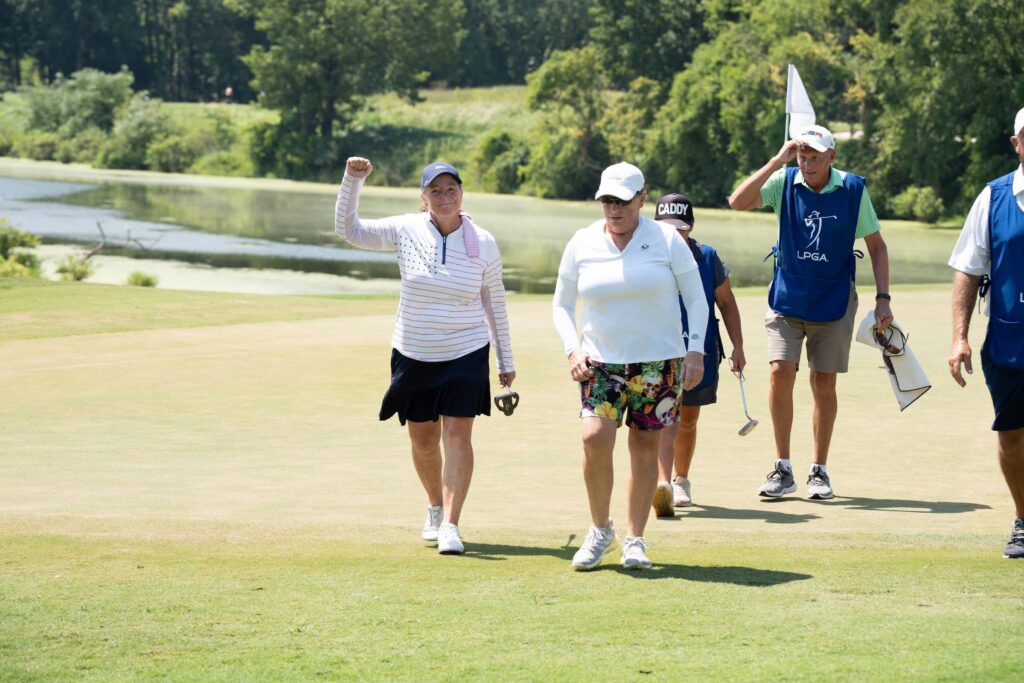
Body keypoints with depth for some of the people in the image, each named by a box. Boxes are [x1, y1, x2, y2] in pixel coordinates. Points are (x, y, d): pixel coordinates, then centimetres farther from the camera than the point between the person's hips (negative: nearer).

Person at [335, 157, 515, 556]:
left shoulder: (483, 243, -4)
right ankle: (435, 508, 34)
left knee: (457, 434, -12)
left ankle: (450, 526, -15)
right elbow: (349, 229, -2)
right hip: (413, 355, 2)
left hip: (466, 354, -2)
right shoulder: (406, 231, -5)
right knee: (422, 440, 9)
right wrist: (352, 181, -16)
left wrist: (506, 360, 9)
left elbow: (495, 302, 6)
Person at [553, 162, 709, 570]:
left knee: (645, 445, 2)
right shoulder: (582, 244, 3)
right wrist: (572, 350, -3)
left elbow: (696, 298, 3)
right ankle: (600, 530, 1)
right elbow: (562, 304, 12)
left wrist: (696, 351, -7)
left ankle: (634, 540, 14)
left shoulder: (666, 240, -2)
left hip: (659, 360, -1)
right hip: (600, 362, 1)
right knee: (595, 438, -17)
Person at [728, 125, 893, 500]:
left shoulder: (853, 190, -6)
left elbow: (876, 245, 2)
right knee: (781, 373, -11)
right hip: (786, 297, 0)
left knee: (824, 383, 3)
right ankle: (782, 469, -2)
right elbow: (737, 202, -21)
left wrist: (882, 298, -4)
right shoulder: (784, 181, -6)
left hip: (834, 301, 0)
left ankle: (819, 471, 14)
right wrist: (777, 162, -25)